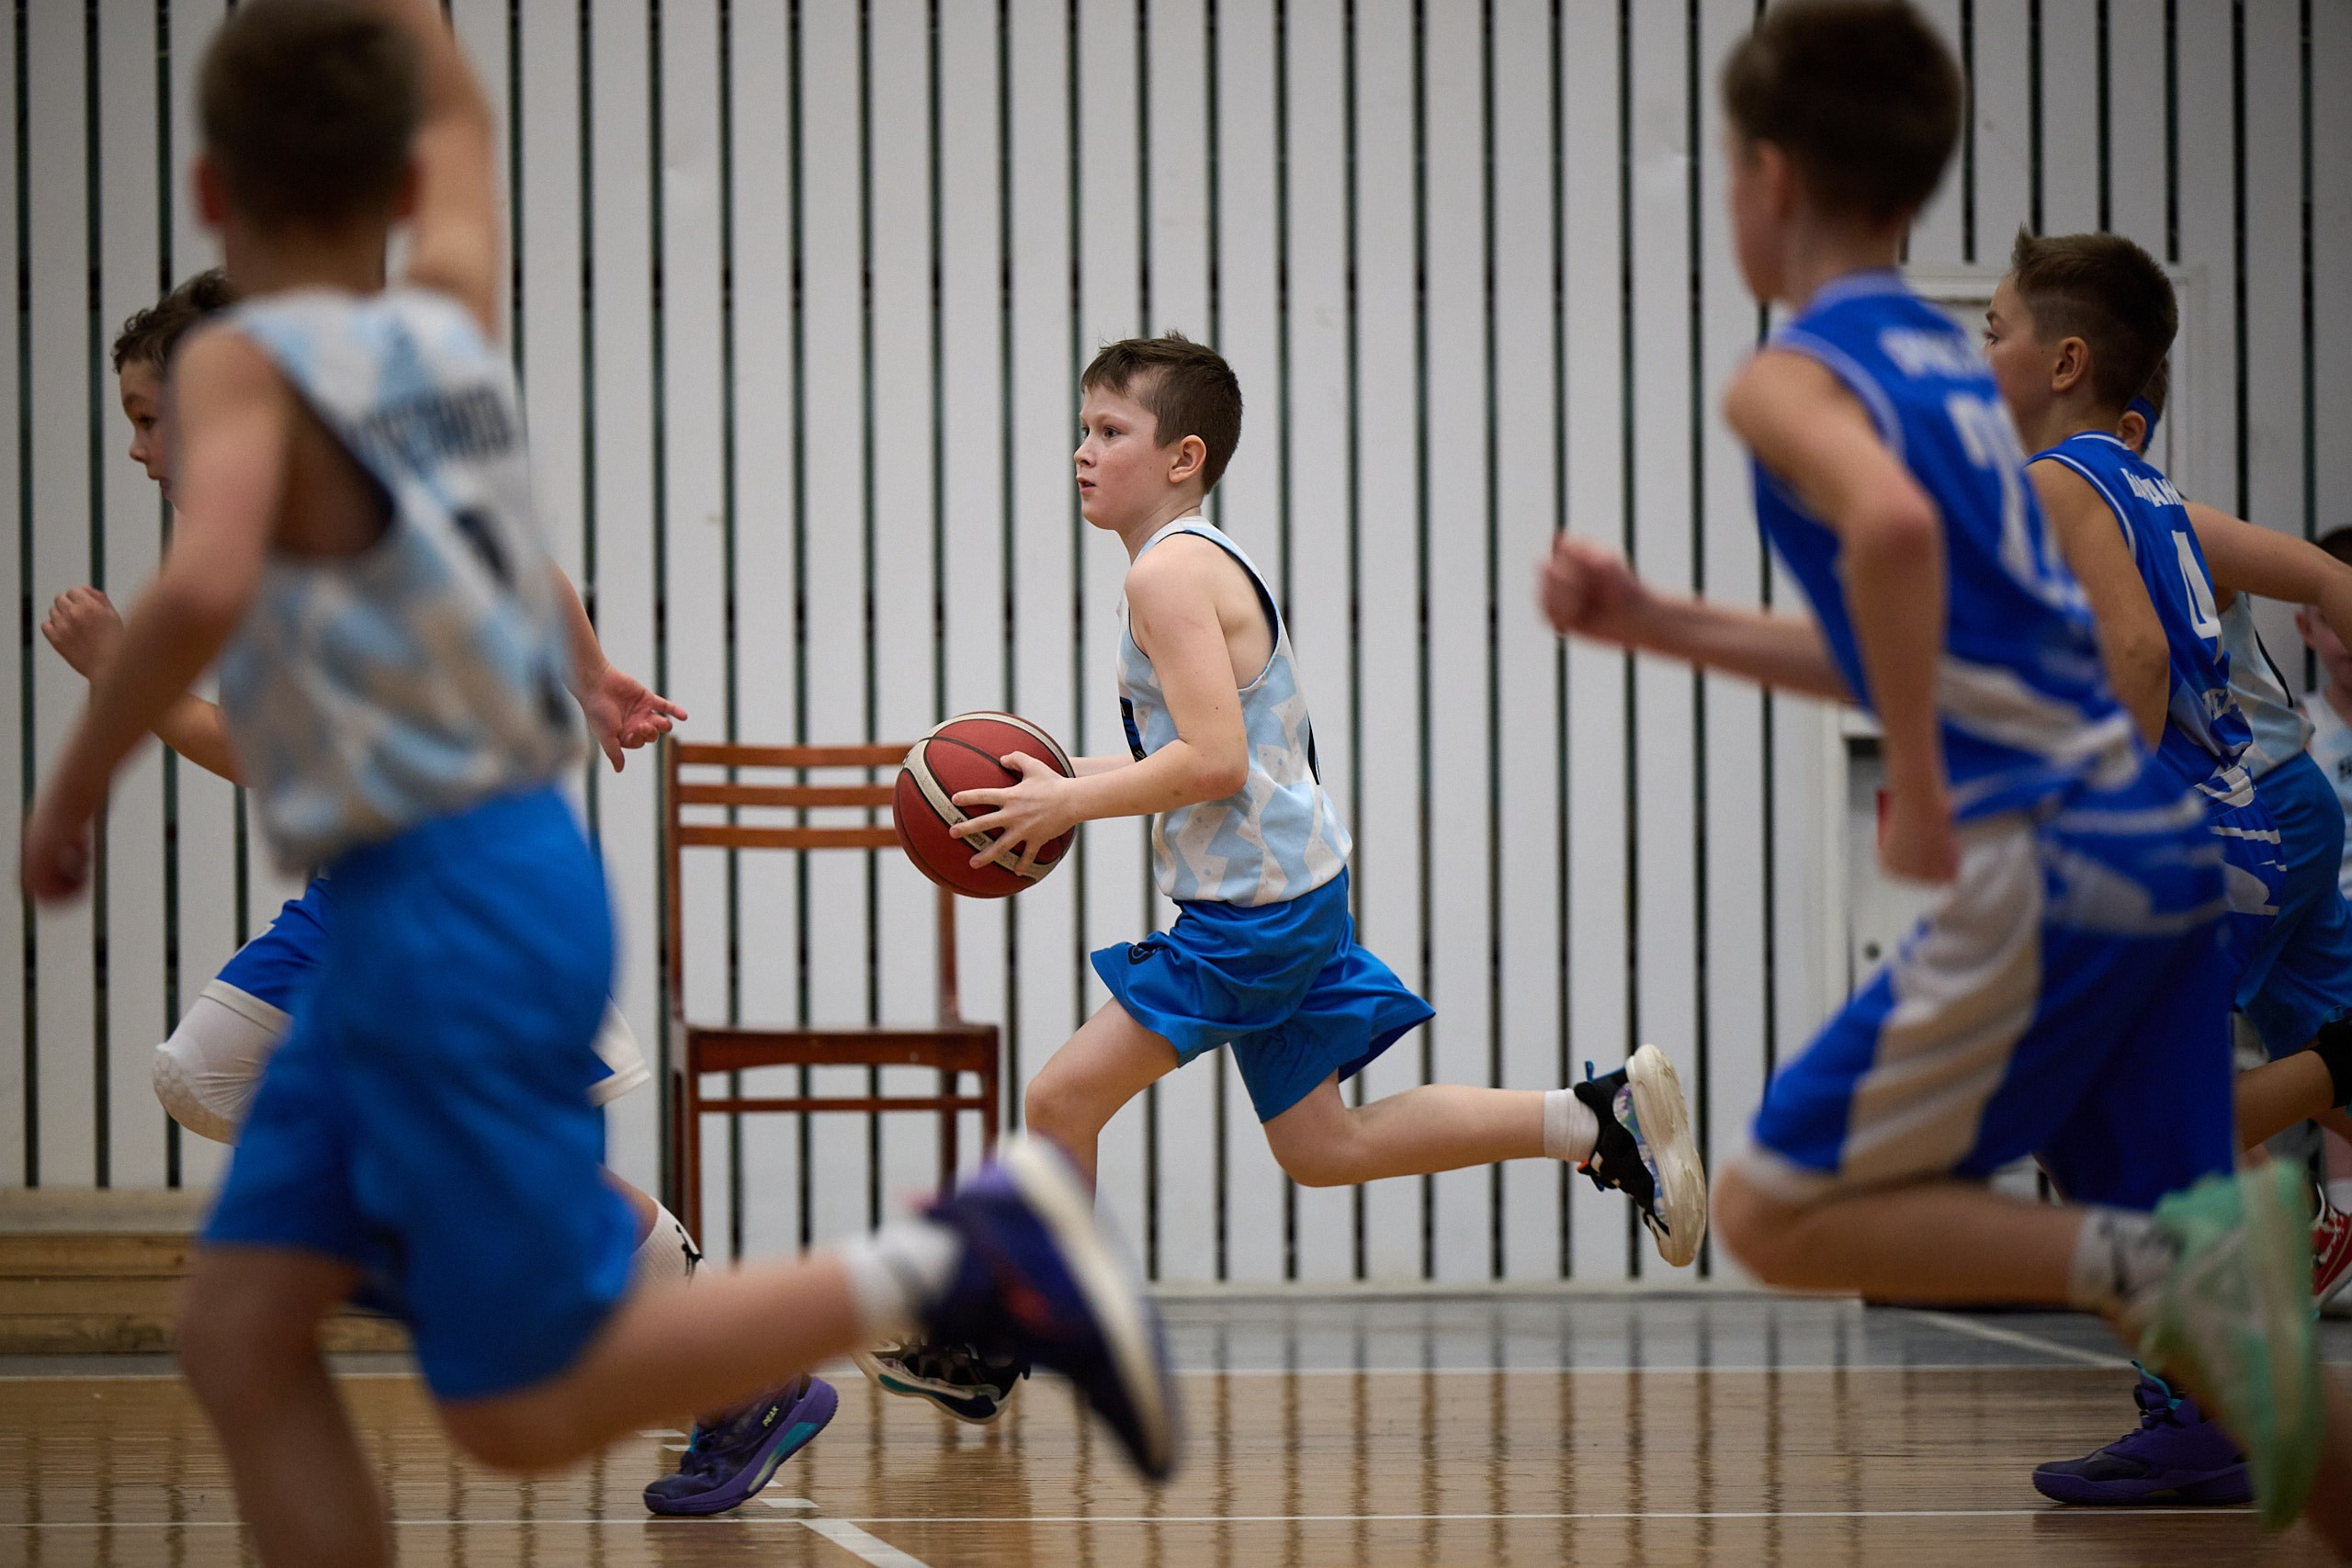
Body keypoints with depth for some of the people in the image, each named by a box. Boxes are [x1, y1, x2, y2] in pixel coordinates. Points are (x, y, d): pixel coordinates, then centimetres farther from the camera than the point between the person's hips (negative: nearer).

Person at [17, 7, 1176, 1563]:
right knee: (238, 1329, 8)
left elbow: (204, 589, -30)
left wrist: (74, 785, -16)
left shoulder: (247, 364, -11)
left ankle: (967, 1260, -6)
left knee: (522, 1410, -3)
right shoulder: (450, 313, 9)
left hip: (457, 912, -8)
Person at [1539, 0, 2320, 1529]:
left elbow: (1891, 529, -27)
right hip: (2166, 841, 8)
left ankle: (2163, 1265, -14)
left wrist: (1924, 799, -19)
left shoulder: (1791, 375, -4)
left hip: (2047, 868, -8)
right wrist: (1660, 625, 30)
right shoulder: (1952, 360, 21)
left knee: (1775, 1215, 2)